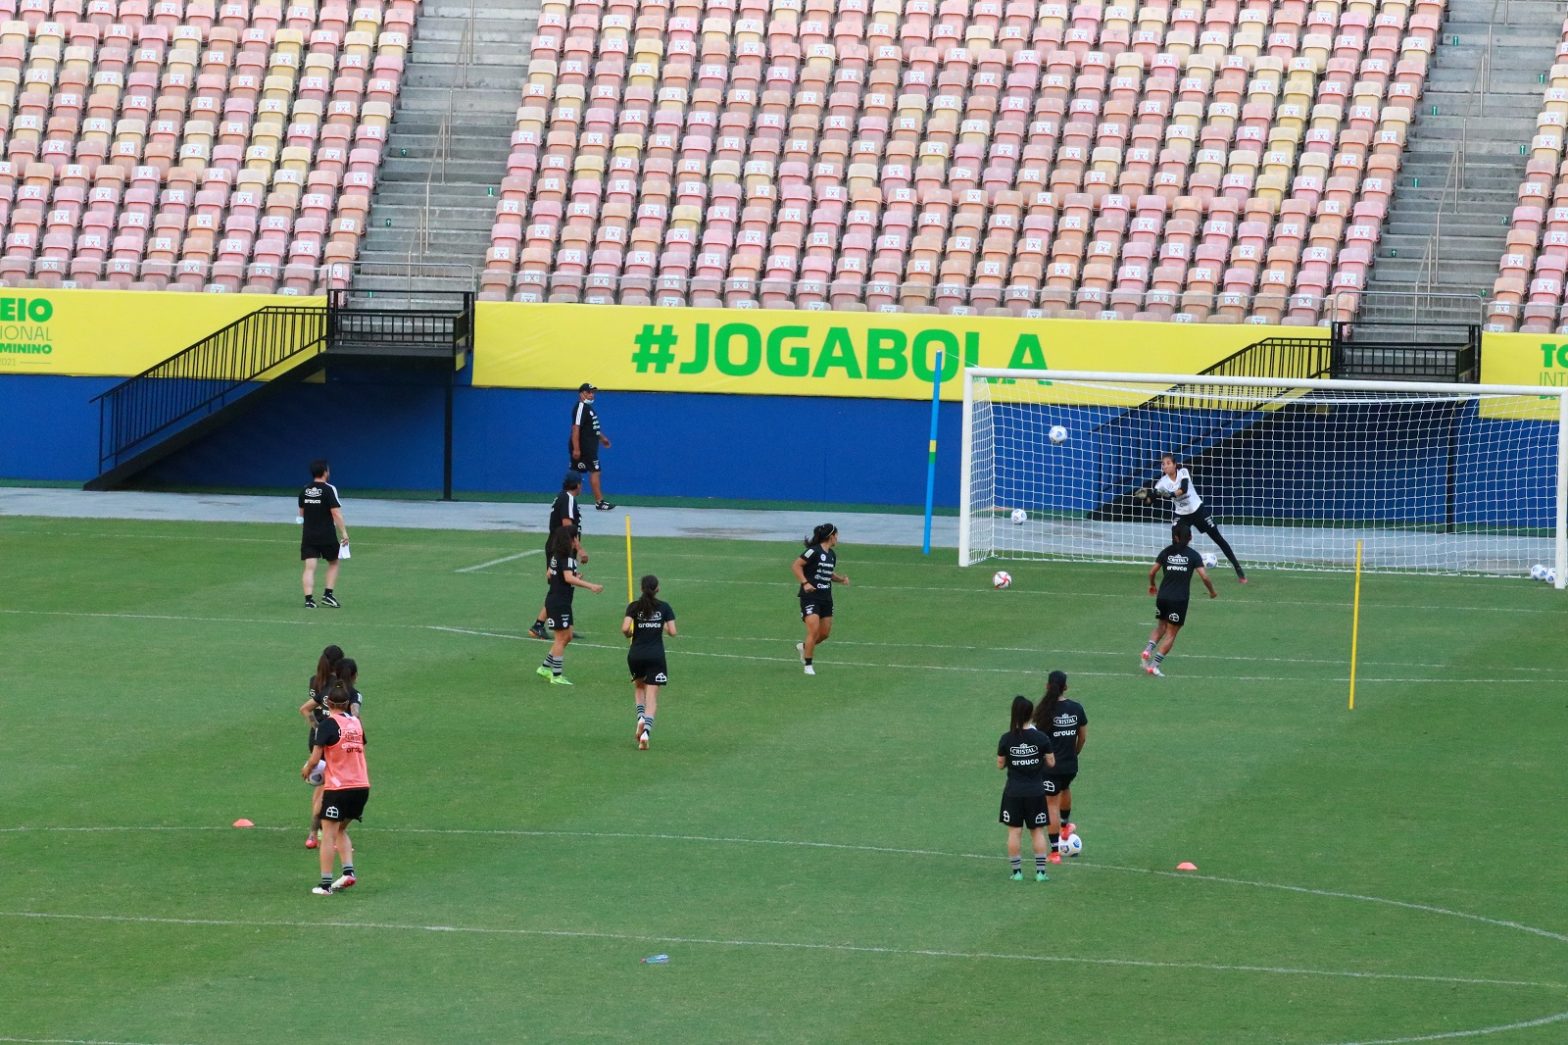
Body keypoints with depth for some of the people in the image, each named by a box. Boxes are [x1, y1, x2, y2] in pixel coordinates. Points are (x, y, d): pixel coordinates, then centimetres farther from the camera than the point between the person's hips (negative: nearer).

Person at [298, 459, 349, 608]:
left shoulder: (305, 490, 6)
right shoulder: (329, 490, -11)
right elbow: (336, 513, -17)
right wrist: (344, 533, -15)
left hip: (308, 534, 3)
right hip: (327, 535, -3)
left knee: (310, 568, 0)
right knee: (333, 563, 16)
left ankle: (309, 599, -9)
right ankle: (328, 594, 7)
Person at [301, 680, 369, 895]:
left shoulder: (328, 725, -10)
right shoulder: (356, 723, 8)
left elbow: (315, 758, -12)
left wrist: (306, 770, 9)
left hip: (338, 788, -6)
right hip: (362, 785, 6)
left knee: (329, 835, 1)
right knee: (341, 830, 22)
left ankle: (325, 883, -1)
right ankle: (348, 871, 7)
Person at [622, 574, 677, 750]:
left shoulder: (634, 607, -1)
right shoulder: (664, 607, 0)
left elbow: (625, 628, -14)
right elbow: (672, 632, -3)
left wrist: (629, 635, 8)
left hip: (636, 655, 1)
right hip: (656, 656, -1)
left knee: (639, 687, 26)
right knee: (652, 696, 1)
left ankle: (641, 718, 2)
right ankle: (646, 732, -16)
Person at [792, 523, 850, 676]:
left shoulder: (832, 555, 12)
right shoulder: (814, 551, -13)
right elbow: (796, 565, -14)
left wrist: (841, 579, 7)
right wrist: (805, 583, -23)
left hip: (826, 598, 8)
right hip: (810, 596, -8)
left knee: (825, 633, 8)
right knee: (814, 630, -15)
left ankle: (804, 647, 36)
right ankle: (808, 665, -4)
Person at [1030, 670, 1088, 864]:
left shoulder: (1044, 710, -15)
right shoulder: (1076, 708, -4)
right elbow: (1083, 737, 6)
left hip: (1050, 765, -4)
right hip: (1070, 764, 4)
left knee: (1052, 804, 4)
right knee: (1065, 788, 35)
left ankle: (1055, 851, 5)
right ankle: (1065, 825, 57)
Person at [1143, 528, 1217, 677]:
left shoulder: (1167, 552, 5)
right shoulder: (1193, 555, 0)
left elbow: (1152, 572, 3)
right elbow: (1204, 577, -7)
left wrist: (1152, 585, 24)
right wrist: (1212, 592, 11)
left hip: (1162, 596, 3)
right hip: (1180, 600, -3)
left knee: (1161, 627, 22)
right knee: (1171, 634, 5)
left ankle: (1148, 649, -3)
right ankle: (1155, 664, -3)